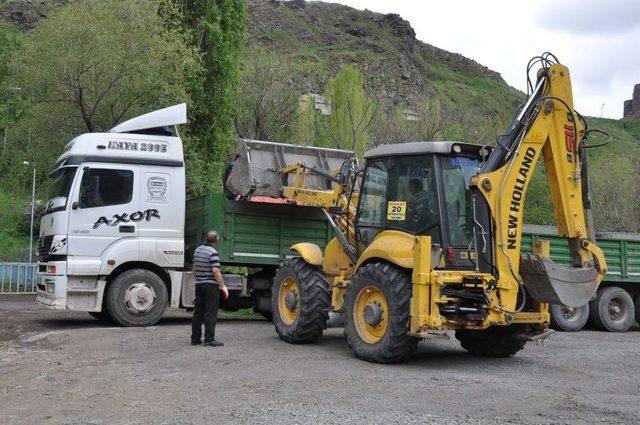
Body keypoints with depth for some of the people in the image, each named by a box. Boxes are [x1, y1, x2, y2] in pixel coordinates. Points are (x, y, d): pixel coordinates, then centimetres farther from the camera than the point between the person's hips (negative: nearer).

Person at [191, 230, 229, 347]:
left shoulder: (197, 250, 11)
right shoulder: (213, 253, -15)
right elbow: (215, 271, -21)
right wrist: (223, 286, -17)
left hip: (199, 285, 8)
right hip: (211, 285, -8)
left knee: (198, 312, 11)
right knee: (210, 313, -6)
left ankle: (195, 338, 13)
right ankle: (209, 339, -7)